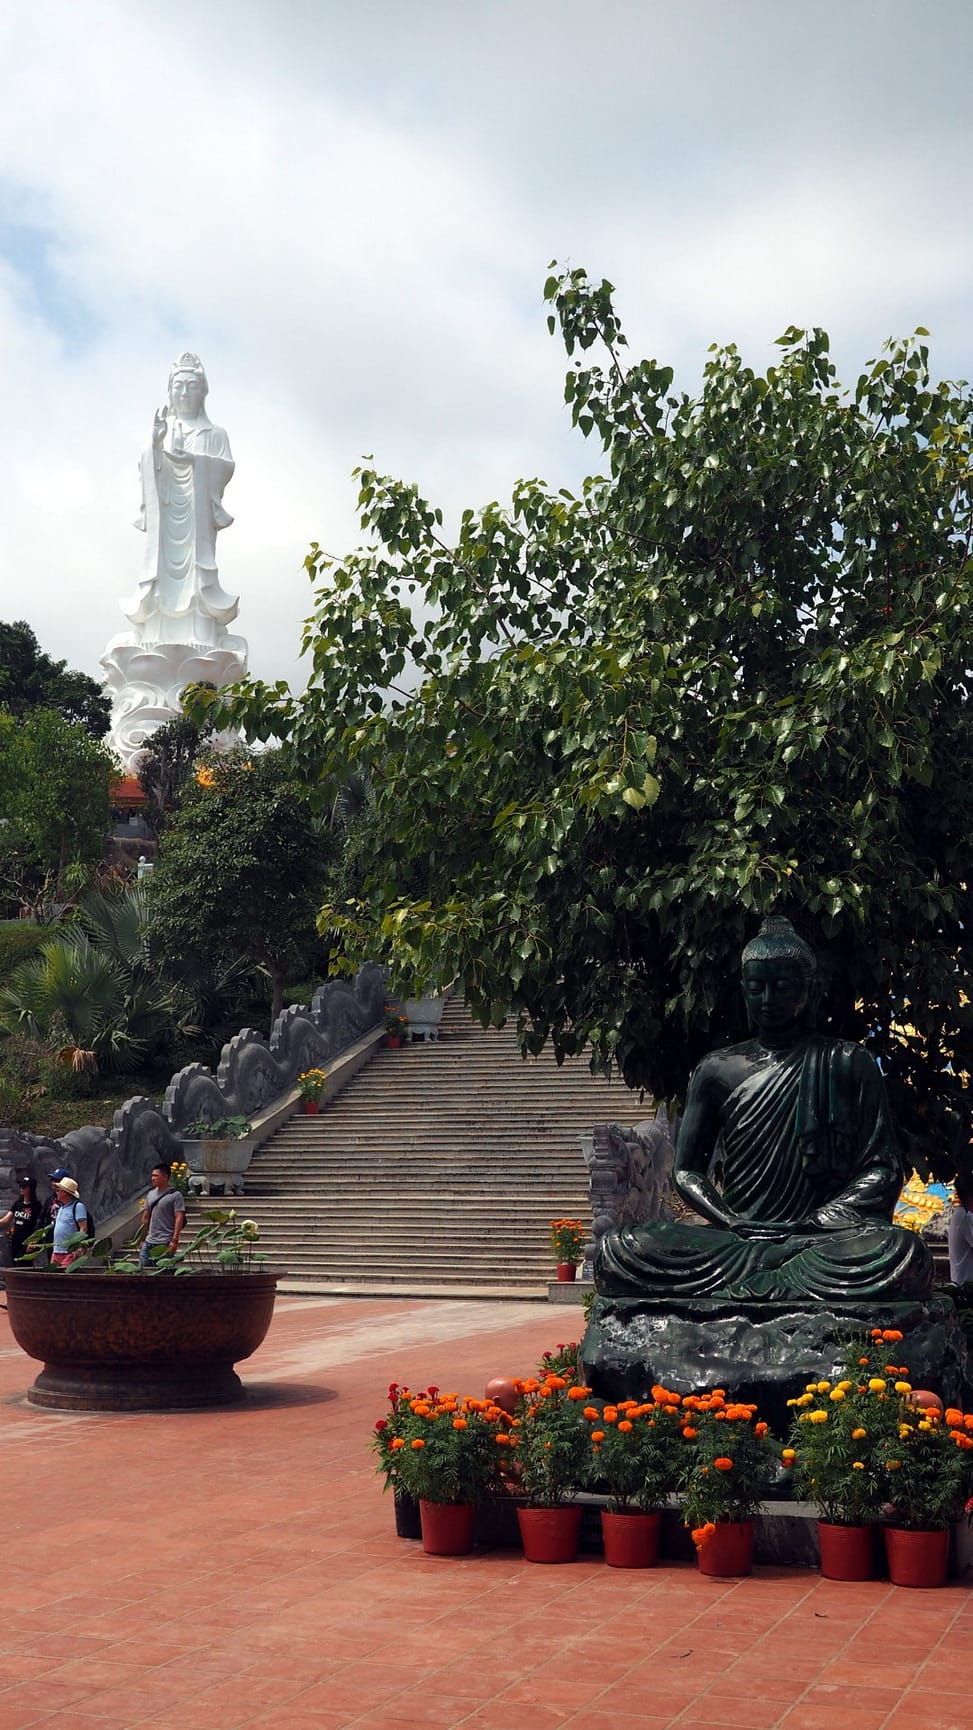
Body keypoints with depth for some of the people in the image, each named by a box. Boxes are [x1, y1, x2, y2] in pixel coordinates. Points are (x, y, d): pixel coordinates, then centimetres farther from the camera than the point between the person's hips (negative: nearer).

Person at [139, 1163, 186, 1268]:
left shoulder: (175, 1195, -6)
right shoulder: (150, 1194, 14)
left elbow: (179, 1219, -12)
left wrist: (174, 1240, -19)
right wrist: (142, 1239, 16)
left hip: (165, 1244, -6)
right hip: (148, 1242, 6)